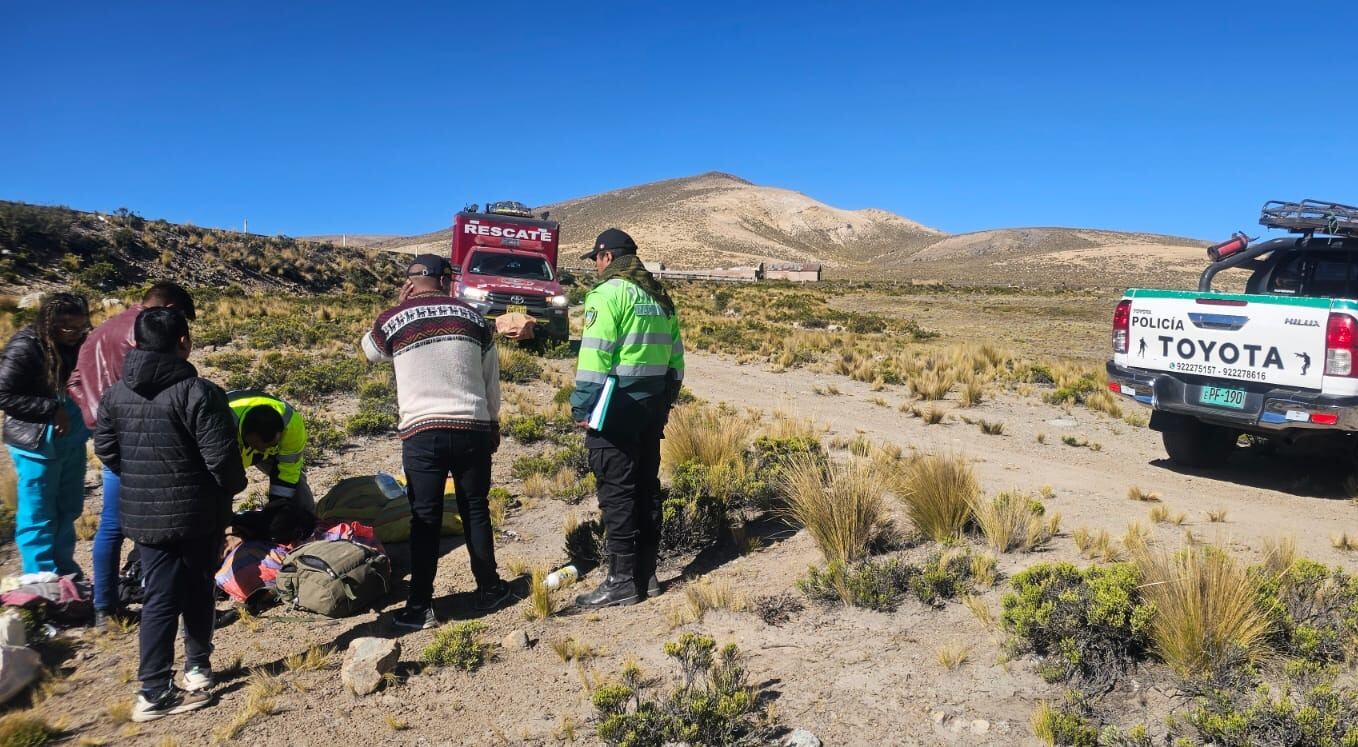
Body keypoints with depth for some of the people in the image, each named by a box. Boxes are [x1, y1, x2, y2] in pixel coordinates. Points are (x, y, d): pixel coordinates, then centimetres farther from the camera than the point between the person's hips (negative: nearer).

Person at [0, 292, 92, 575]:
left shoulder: (75, 344, 2)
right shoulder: (25, 347, -18)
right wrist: (52, 410, -23)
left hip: (72, 441, 7)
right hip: (39, 446, -7)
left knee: (68, 510, 18)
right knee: (38, 518, 4)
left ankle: (65, 574, 32)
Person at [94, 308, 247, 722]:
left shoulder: (116, 394, 2)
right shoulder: (199, 392, -17)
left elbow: (105, 449, 11)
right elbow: (221, 456, -18)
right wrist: (233, 487, 1)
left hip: (141, 514, 4)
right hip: (196, 513, -4)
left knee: (160, 598, 8)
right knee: (199, 591, 14)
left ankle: (155, 690, 6)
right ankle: (198, 668, 26)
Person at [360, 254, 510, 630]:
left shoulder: (392, 320, -1)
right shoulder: (473, 317, 5)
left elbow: (370, 351, 23)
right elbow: (492, 379, 11)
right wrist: (492, 423, 23)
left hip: (421, 432, -2)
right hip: (472, 429, 2)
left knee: (425, 519, 4)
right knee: (476, 511, 14)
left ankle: (420, 606, 6)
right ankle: (488, 589, 25)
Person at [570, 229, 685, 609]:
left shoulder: (608, 293, -10)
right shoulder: (659, 296, 14)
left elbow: (594, 357, -17)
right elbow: (675, 355, 16)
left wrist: (582, 407, -13)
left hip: (617, 406, -8)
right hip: (653, 405, 8)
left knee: (617, 492, -3)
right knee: (646, 487, 13)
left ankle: (623, 581, 1)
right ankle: (646, 573, 20)